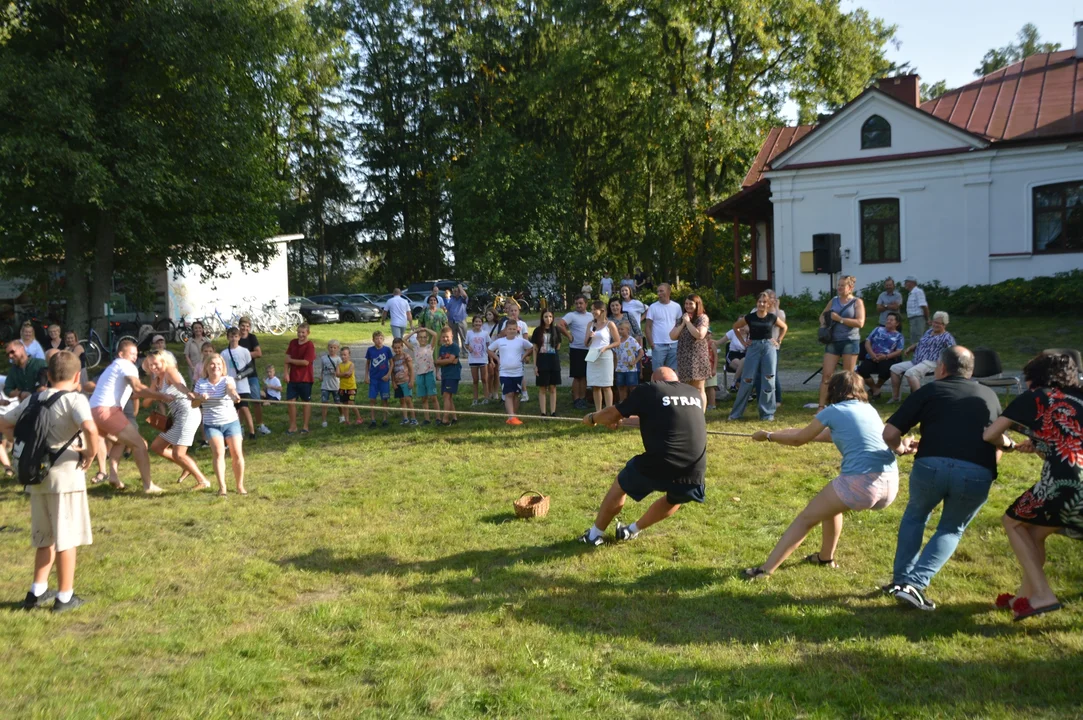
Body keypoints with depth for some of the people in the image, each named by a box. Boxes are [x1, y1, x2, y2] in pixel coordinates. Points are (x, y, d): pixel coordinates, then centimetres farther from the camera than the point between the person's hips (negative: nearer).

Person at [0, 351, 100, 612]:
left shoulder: (34, 399, 8)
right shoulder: (75, 398, -12)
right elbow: (90, 429, -29)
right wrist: (90, 454, -14)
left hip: (36, 471, 6)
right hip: (66, 472, -6)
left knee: (45, 536, 20)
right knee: (67, 537, 4)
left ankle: (37, 592, 24)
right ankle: (65, 597, 11)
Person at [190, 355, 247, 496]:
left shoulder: (228, 380, -4)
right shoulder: (201, 383, 3)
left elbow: (231, 389, -28)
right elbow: (194, 404, 4)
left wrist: (235, 396, -52)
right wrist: (200, 398, -18)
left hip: (231, 422, -1)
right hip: (211, 424, 1)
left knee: (237, 454, -5)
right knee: (219, 453, -18)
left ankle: (240, 486, 12)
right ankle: (222, 487, -17)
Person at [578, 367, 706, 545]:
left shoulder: (647, 390, 6)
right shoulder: (695, 394, 20)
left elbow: (612, 415, 13)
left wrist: (592, 419, 35)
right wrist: (629, 419, 45)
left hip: (658, 467, -3)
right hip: (693, 476, 4)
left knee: (620, 486, 27)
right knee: (675, 498, 38)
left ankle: (595, 534, 38)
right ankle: (633, 530, 45)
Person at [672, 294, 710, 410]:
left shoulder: (702, 318, -4)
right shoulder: (682, 319, 16)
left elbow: (700, 335, -20)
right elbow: (672, 336, 7)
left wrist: (688, 322, -11)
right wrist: (682, 324, -3)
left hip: (698, 358, -6)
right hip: (684, 358, 6)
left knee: (699, 389, -5)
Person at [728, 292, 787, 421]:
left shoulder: (772, 317, 0)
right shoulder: (749, 317, -3)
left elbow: (785, 327, 19)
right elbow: (735, 327, 13)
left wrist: (778, 341, 9)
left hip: (769, 347, 1)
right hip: (753, 347, -1)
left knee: (768, 381, -4)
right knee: (747, 379, -3)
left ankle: (767, 413, 5)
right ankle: (736, 413, 5)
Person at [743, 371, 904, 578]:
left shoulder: (833, 412, 4)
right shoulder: (869, 409, 21)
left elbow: (798, 440, 15)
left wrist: (768, 436, 29)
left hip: (861, 483, -6)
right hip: (890, 483, 7)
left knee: (806, 518, 8)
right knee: (831, 504, 33)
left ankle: (766, 569, 8)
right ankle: (826, 558, 44)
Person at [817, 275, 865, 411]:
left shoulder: (857, 302, -2)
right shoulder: (833, 301, 10)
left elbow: (860, 322, -13)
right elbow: (822, 315, 25)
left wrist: (839, 319, -14)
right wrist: (823, 326, 4)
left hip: (850, 342, -3)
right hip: (833, 341, 4)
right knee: (826, 374, -3)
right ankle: (821, 407, -2)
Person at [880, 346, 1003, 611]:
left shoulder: (930, 391, 15)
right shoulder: (989, 396, 24)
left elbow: (889, 434, 10)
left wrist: (902, 447, 31)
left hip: (931, 466, -1)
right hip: (977, 475, 1)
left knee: (915, 516, 29)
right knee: (952, 529, 25)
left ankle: (901, 579, 26)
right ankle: (915, 584, 8)